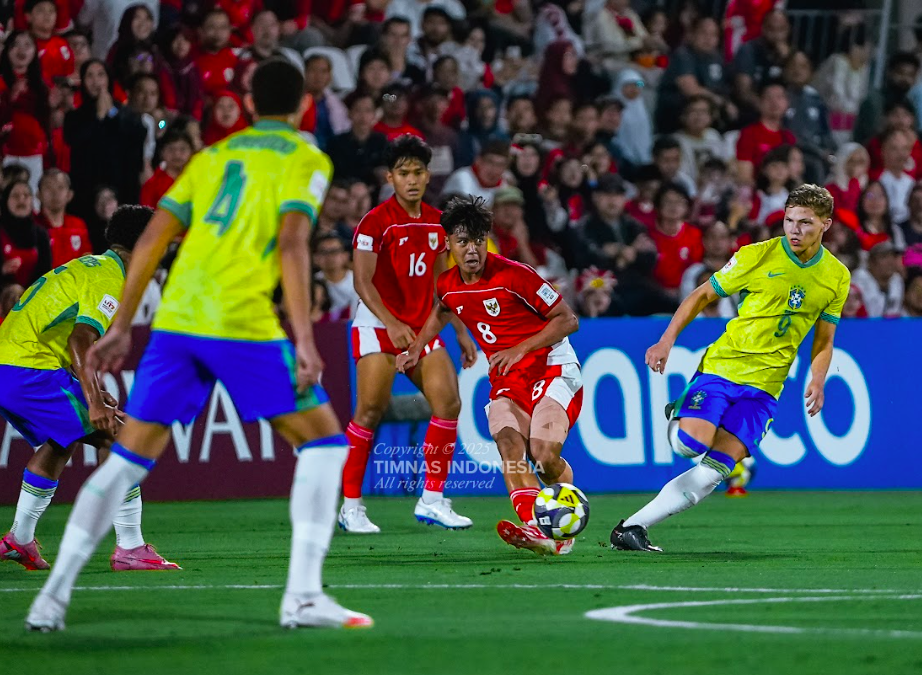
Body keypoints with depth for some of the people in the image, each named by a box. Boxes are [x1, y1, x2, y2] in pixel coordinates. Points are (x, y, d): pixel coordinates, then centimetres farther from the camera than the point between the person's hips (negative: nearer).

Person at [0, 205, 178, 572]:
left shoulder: (86, 266, 21)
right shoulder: (111, 280, -9)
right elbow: (80, 341, -22)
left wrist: (94, 394, 25)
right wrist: (94, 404, -28)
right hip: (35, 373, -10)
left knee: (58, 443, 29)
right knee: (115, 437, -5)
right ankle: (130, 548, -6)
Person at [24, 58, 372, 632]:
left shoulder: (213, 157, 21)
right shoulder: (306, 160, 5)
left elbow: (152, 241, 15)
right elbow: (292, 244, -11)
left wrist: (121, 327, 18)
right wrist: (304, 338, -14)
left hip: (175, 320, 5)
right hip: (243, 324, -5)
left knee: (127, 460, 12)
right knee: (324, 439, 7)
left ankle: (55, 592, 4)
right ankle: (303, 595, -4)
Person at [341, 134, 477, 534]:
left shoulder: (436, 222, 10)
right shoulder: (375, 222, -10)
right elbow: (362, 282, -14)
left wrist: (461, 332, 15)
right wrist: (391, 324, -26)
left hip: (422, 327, 6)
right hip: (378, 325, -6)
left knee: (449, 403, -7)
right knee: (371, 409, -13)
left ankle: (432, 500, 0)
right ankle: (351, 506, -5)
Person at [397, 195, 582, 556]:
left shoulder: (513, 275, -15)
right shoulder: (448, 285, 4)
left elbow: (567, 319, -11)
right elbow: (442, 311, 32)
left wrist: (521, 349, -19)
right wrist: (417, 347, 23)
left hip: (552, 368, -5)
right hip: (506, 380, 5)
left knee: (544, 452, -25)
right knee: (507, 443, -26)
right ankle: (534, 529, -42)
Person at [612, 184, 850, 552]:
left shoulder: (836, 276, 6)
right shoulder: (757, 256, -4)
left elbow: (823, 341, 15)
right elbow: (703, 295, 4)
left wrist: (817, 381, -4)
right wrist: (667, 340, -7)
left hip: (764, 386, 2)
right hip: (722, 365, -2)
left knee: (715, 470, -11)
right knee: (691, 443, -24)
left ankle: (632, 527, -7)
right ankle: (679, 416, 14)